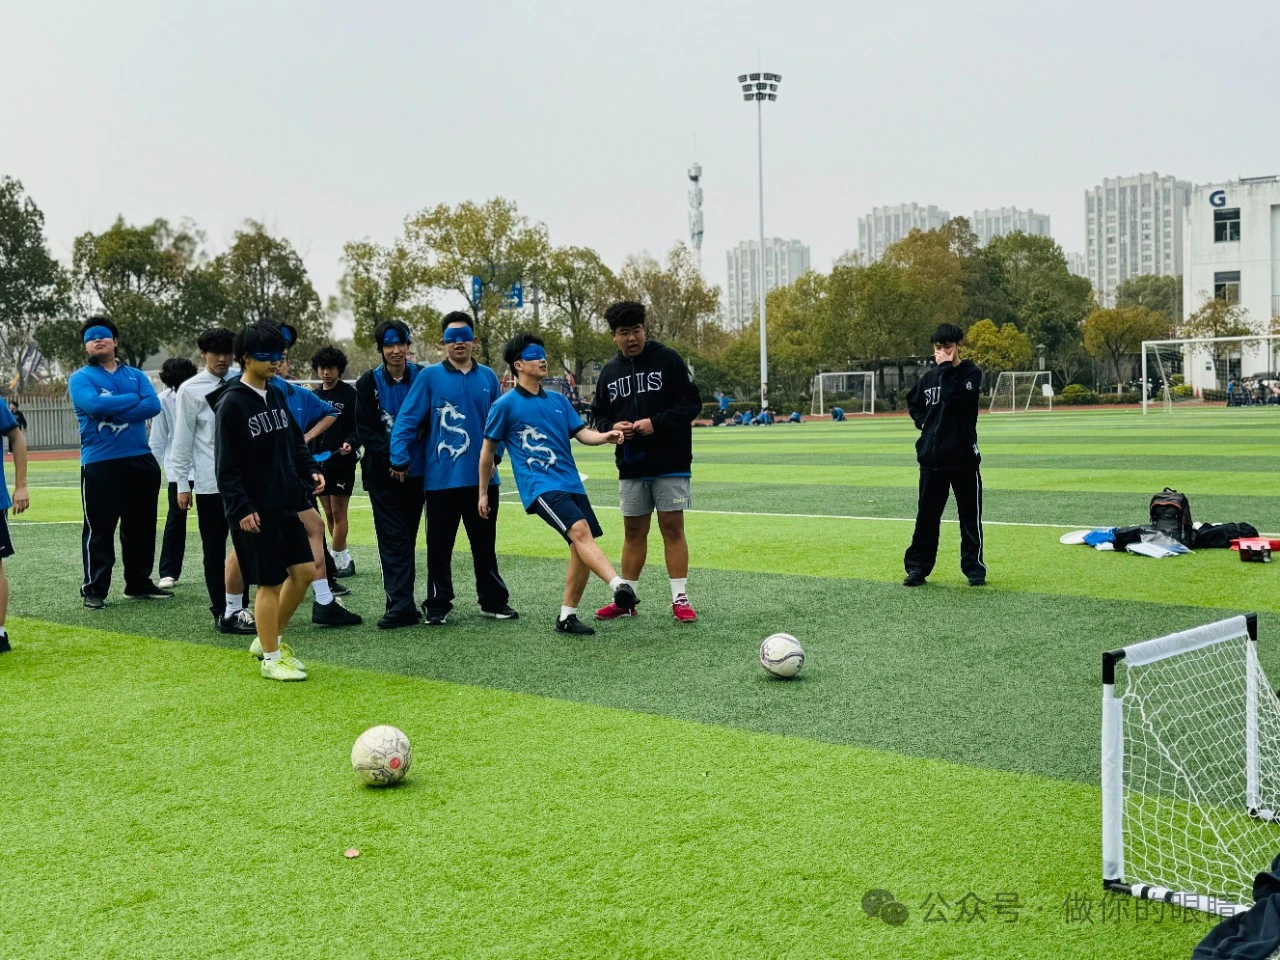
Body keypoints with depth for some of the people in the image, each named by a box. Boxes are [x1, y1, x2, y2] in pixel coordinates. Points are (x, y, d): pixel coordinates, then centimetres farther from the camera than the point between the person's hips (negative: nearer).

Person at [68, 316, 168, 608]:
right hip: (100, 464, -4)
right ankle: (94, 590, 4)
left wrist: (112, 411, -14)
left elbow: (153, 406, -5)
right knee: (99, 530, -3)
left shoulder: (136, 375, 13)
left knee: (141, 527, 11)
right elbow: (94, 404, -18)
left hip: (141, 461, 4)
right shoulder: (81, 378, 2)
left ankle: (139, 583, 22)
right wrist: (134, 399, -8)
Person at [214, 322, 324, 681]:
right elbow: (225, 464, -14)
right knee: (269, 583, -1)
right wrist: (241, 508, -18)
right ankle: (271, 658, 13)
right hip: (255, 512, -8)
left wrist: (311, 470, 2)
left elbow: (295, 440, 19)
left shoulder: (277, 394, 10)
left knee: (303, 570, 8)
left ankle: (271, 638, 26)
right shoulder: (231, 403, -12)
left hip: (286, 504, 8)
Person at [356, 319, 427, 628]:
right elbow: (364, 429, -3)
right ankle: (401, 605, -5)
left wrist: (408, 454, -5)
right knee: (393, 539, -4)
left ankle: (402, 602, 17)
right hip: (383, 473, -2)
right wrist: (390, 456, -15)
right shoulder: (369, 382, -1)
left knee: (407, 536, 9)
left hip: (416, 472, 2)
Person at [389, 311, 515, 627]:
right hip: (441, 479, -2)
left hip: (482, 478, 3)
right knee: (439, 546, 5)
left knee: (485, 544, 13)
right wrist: (399, 459, -11)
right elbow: (407, 419, -6)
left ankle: (493, 601, 24)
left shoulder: (487, 378, 6)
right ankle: (437, 606, 16)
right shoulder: (430, 376, -4)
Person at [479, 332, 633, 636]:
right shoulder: (505, 405, 1)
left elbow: (583, 433, 10)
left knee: (582, 548, 1)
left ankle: (567, 616, 14)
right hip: (540, 486, -7)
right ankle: (619, 585, -44)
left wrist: (605, 436, -12)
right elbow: (488, 451, 7)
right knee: (579, 530, -27)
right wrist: (483, 493, 9)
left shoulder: (558, 401, 17)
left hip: (571, 483, 7)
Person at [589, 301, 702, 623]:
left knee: (672, 527, -2)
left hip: (671, 463, -4)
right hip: (630, 466, 4)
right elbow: (599, 414, 15)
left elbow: (692, 403, -8)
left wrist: (656, 423, -19)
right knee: (633, 531, 10)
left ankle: (680, 598, 5)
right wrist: (612, 426, -7)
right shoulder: (609, 372, 9)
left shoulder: (668, 359, -5)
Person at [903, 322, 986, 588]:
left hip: (964, 457, -4)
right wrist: (924, 422, 9)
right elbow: (913, 403, 25)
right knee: (926, 515, 6)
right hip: (932, 457, 4)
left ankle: (974, 568, 14)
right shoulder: (929, 377, 9)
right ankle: (918, 566, 12)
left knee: (970, 516, 5)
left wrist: (946, 369, -15)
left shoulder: (971, 373, -4)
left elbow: (955, 397, -23)